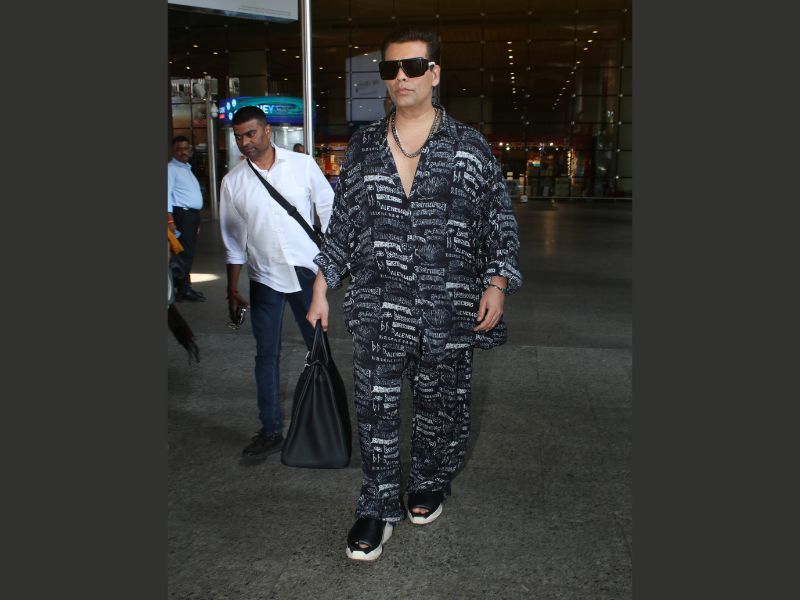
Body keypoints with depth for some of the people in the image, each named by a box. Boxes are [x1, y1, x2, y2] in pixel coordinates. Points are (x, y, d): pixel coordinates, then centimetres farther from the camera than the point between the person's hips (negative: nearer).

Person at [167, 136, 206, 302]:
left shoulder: (187, 168, 20)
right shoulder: (171, 169, -8)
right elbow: (167, 193, -17)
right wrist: (170, 220, -25)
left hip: (192, 215, 9)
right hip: (181, 215, -9)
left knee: (188, 253, 12)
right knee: (184, 253, -9)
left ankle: (184, 287, 19)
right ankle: (184, 290, -4)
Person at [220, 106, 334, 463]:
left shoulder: (302, 165, -4)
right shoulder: (233, 182, 0)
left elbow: (328, 209, 3)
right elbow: (233, 240, 6)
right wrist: (232, 290, 7)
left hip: (306, 271, -1)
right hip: (264, 277, 1)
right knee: (266, 355, 6)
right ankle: (271, 431, 19)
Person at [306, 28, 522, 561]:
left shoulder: (470, 146, 2)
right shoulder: (363, 147, 8)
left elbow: (501, 221, 4)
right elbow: (342, 223, 11)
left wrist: (497, 283, -6)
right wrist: (322, 289, 9)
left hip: (448, 308, -1)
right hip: (377, 305, 1)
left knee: (440, 402, 12)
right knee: (376, 406, 3)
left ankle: (430, 484, 37)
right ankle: (378, 507, 20)